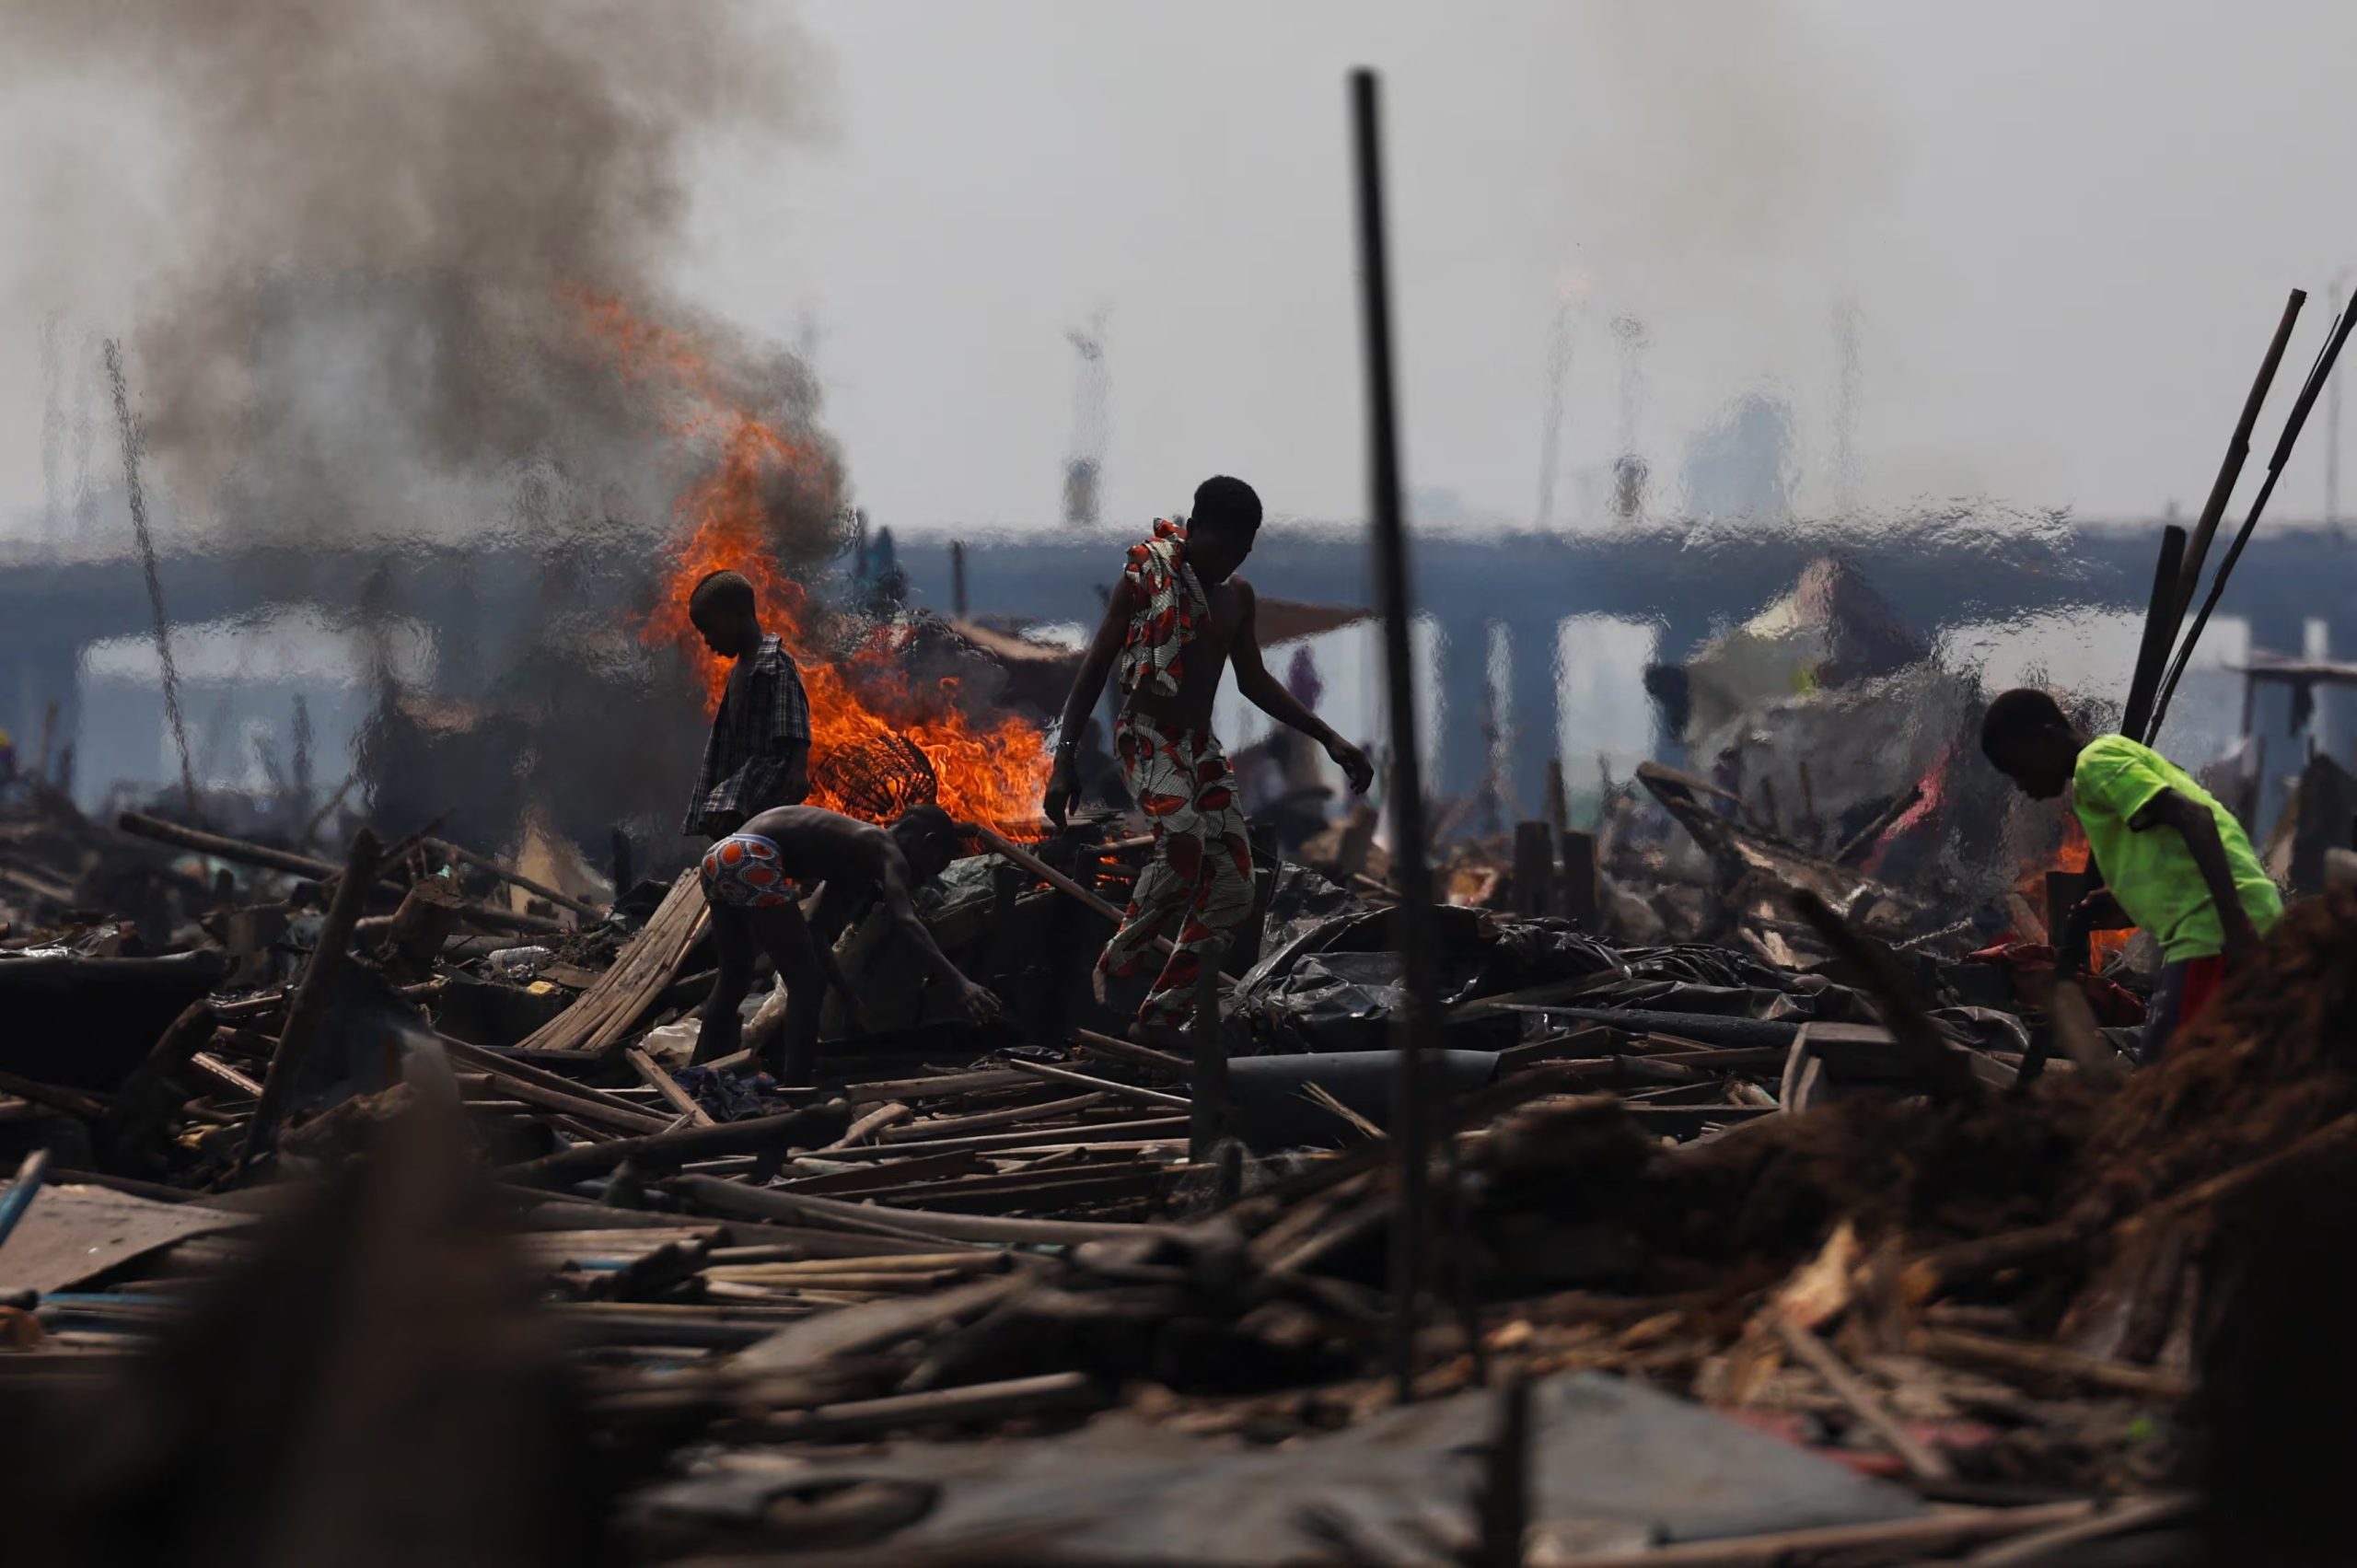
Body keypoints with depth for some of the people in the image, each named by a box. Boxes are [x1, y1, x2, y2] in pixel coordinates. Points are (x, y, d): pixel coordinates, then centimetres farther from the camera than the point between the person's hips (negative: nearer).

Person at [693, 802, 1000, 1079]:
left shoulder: (852, 852, 29)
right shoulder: (888, 853, 2)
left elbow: (817, 935, 34)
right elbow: (905, 920, -17)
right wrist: (957, 983, -27)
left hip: (720, 856, 10)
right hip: (753, 861, -9)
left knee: (734, 978, 26)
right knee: (805, 979, 0)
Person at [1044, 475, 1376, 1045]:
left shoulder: (1237, 595, 11)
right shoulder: (1145, 579, -7)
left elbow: (1254, 681, 21)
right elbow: (1095, 669, -6)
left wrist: (1329, 739, 13)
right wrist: (1065, 757, -14)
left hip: (1200, 744, 7)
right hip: (1145, 736, -7)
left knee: (1232, 890, -4)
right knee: (1184, 839, -34)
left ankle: (1163, 1013, 3)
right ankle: (1117, 970, -21)